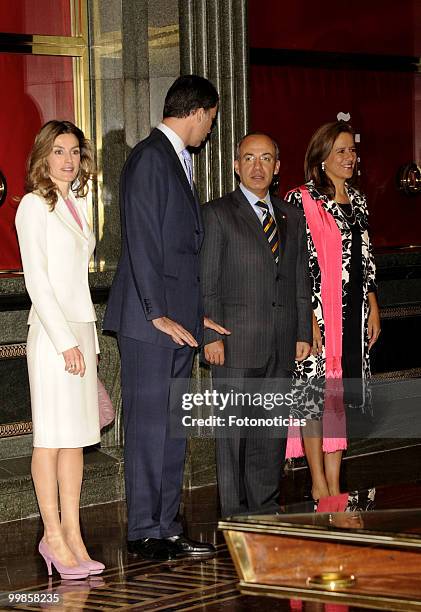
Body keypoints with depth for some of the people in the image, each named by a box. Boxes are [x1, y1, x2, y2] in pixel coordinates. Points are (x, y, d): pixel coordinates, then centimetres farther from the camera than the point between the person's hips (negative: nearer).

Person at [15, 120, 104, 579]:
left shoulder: (76, 204, 16)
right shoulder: (35, 205, -7)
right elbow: (36, 280, -12)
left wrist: (90, 340, 14)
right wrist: (65, 341, -16)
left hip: (80, 329, 8)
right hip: (52, 332, -8)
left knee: (76, 437, 7)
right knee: (51, 436, -4)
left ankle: (72, 533, 12)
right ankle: (53, 535, 1)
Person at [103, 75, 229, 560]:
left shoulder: (178, 161, 19)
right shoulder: (150, 157, -11)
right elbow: (141, 241, -16)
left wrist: (196, 314, 15)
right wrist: (157, 314, -18)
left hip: (178, 320, 9)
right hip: (150, 320, -9)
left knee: (172, 429, 11)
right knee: (148, 425, -3)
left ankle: (166, 528, 17)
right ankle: (145, 533, 4)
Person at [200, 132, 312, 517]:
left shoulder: (291, 217, 15)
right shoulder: (217, 214, -1)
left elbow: (301, 280, 16)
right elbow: (207, 282, -5)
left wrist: (303, 333, 10)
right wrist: (212, 336, -12)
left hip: (282, 344, 5)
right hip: (236, 342, -5)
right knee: (234, 428, -2)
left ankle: (266, 507, 18)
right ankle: (234, 515, 4)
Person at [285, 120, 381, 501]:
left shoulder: (357, 201, 14)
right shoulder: (302, 201, -7)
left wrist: (373, 308, 13)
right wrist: (307, 317, -16)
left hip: (352, 313, 6)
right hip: (318, 313, -6)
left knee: (338, 397, 8)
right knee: (315, 394, -2)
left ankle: (334, 485, 12)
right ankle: (319, 485, 7)